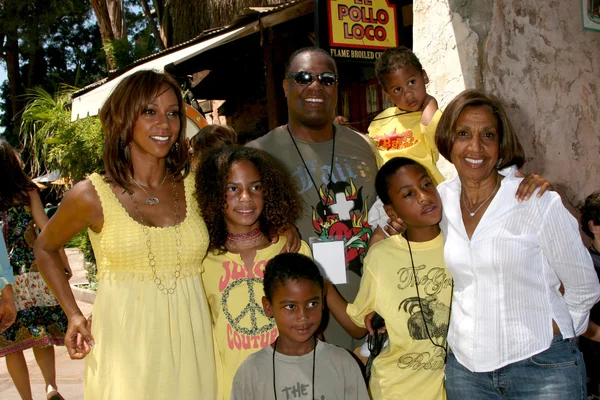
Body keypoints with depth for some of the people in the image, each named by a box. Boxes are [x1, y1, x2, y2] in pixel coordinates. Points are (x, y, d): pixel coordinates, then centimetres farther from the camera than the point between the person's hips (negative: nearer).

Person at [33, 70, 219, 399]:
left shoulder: (195, 188, 3)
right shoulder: (92, 195, -4)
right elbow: (45, 248, 11)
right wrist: (73, 315, 3)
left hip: (192, 345, 3)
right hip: (124, 348, -2)